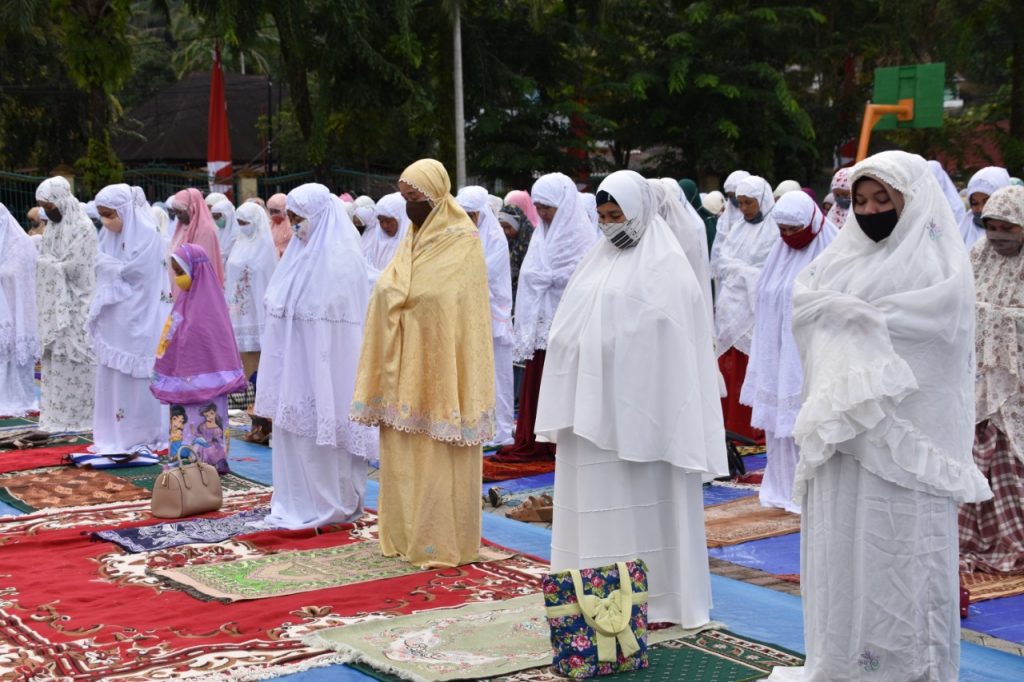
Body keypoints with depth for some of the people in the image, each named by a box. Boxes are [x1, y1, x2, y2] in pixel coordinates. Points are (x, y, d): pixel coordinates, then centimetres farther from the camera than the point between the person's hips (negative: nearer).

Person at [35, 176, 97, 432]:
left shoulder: (82, 227, -11)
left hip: (75, 305, -8)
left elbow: (73, 267, -16)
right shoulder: (52, 227, 13)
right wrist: (55, 263, -3)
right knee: (55, 358, 9)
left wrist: (48, 263, -4)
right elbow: (44, 259, 16)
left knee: (75, 358, -4)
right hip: (54, 304, 8)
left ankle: (80, 415, 3)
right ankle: (58, 414, 15)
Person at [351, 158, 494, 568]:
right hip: (404, 371, 7)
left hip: (440, 370, -7)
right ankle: (405, 536, 19)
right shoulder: (412, 243, 14)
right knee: (403, 456, 10)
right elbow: (388, 296, 14)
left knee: (440, 459, -2)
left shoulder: (463, 244, -7)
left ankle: (442, 542, 7)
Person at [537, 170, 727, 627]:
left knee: (644, 500, 0)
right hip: (594, 404, 7)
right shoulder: (599, 259, 14)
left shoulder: (665, 265, -6)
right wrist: (572, 407, 10)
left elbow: (673, 341, -11)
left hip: (639, 405, -7)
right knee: (595, 498, 9)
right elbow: (571, 328, 15)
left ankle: (658, 598, 10)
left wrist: (663, 415, -15)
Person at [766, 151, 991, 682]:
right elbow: (803, 293, 4)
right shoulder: (846, 252, 16)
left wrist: (866, 314, -11)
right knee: (839, 533, 7)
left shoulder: (937, 253, 2)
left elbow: (944, 303, -15)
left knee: (904, 537, -5)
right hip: (843, 421, 5)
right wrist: (844, 310, -15)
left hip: (907, 420, -5)